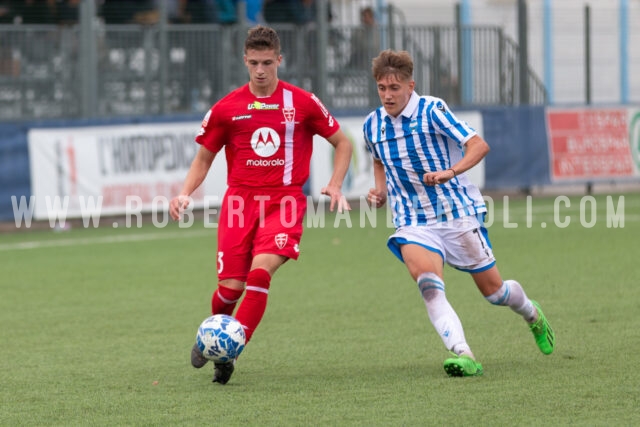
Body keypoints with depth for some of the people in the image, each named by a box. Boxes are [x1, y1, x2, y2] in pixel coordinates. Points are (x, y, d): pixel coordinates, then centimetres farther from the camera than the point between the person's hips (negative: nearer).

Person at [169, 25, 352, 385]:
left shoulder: (302, 103, 3)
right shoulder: (227, 109, 5)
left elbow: (342, 143, 13)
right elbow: (204, 158, 14)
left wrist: (335, 186, -1)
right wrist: (185, 194, -3)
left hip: (284, 202, -2)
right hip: (240, 200, 2)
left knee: (260, 272, -24)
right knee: (231, 286, -3)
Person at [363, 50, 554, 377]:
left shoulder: (431, 110, -12)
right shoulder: (372, 125, 4)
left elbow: (479, 145, -18)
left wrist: (449, 172, -34)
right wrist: (379, 192, 7)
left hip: (457, 213, -3)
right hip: (413, 223, 3)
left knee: (494, 291, 8)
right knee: (428, 284, -28)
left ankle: (532, 315, 43)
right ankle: (463, 356, -37)